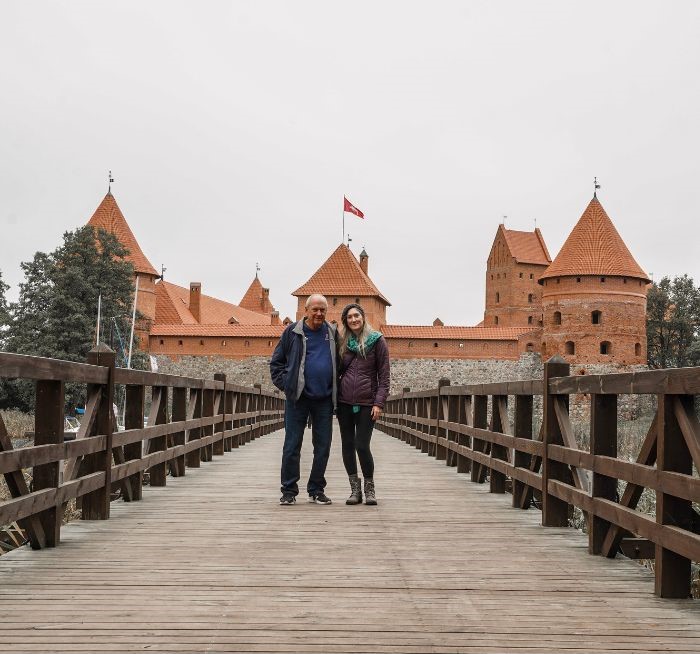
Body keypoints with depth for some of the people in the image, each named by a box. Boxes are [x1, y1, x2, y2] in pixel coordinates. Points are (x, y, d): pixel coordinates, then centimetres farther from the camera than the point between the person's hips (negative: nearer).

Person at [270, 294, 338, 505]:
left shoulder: (332, 333, 8)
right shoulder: (293, 332, 1)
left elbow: (339, 362, 16)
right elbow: (276, 361, 7)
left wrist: (336, 388, 5)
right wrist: (285, 384, -3)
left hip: (324, 399, 3)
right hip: (298, 398, -2)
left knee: (323, 447, 6)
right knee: (292, 446, 0)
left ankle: (316, 490, 17)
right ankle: (289, 491, 8)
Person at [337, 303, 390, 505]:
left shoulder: (377, 341, 0)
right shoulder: (343, 342, 11)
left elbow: (384, 375, -2)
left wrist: (379, 403, -10)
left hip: (366, 403, -4)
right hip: (344, 402, 4)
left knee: (362, 446, -8)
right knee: (347, 445, 5)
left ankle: (369, 489, 10)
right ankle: (355, 489, 15)